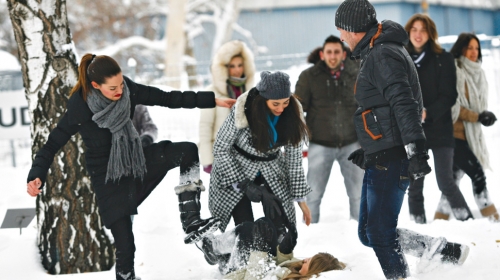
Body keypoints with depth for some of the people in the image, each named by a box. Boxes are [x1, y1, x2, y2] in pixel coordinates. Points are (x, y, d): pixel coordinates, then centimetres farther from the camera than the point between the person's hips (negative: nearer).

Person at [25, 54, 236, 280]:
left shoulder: (128, 90, -14)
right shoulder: (79, 110, -25)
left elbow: (166, 98, -6)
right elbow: (53, 143, -18)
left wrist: (212, 100, -5)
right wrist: (36, 176, -33)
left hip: (136, 161, 5)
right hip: (108, 178, -5)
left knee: (188, 151, -10)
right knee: (124, 244, -7)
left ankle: (191, 223, -12)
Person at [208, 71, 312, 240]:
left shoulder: (292, 114, -15)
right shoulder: (242, 111, -26)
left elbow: (294, 156, -5)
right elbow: (220, 149, -16)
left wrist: (300, 198, -3)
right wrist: (243, 184, -21)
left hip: (271, 171, 3)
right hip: (236, 169, -3)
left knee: (279, 230, -11)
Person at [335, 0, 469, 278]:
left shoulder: (383, 55, -14)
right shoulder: (376, 54, 20)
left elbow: (403, 103, -24)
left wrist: (415, 150, -30)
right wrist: (368, 150, 31)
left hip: (390, 160, -11)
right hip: (381, 159, 11)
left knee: (380, 233, -9)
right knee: (369, 233, 11)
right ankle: (443, 252, 11)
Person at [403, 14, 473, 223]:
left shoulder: (443, 59, 0)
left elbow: (449, 95, -7)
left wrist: (428, 113, -21)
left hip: (439, 129, -3)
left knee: (445, 182, -10)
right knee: (414, 186, 4)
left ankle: (467, 222, 2)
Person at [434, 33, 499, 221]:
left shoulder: (477, 73, 15)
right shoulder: (454, 71, -12)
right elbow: (453, 106, -16)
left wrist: (484, 115, -3)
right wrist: (477, 117, -17)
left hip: (469, 133, 8)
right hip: (454, 133, -8)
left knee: (454, 177, 11)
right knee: (477, 173, -9)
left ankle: (441, 218, 16)